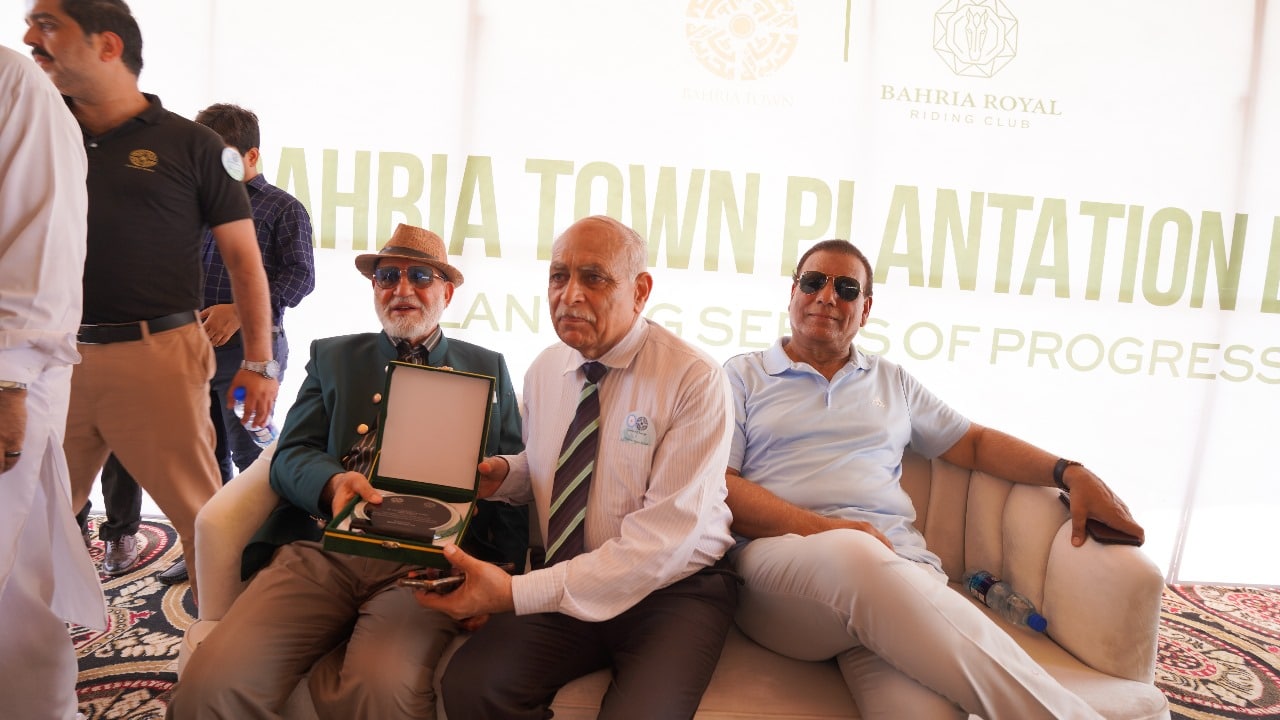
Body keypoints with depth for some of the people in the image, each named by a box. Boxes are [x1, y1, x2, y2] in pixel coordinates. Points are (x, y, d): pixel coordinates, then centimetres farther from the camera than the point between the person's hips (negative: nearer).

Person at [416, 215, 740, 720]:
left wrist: (516, 594, -24)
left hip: (673, 589, -4)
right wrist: (504, 474, -3)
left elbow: (665, 539, -20)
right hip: (562, 587, 5)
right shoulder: (543, 371, 5)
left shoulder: (695, 380, -14)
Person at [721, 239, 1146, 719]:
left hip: (893, 560, 2)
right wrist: (828, 529, -11)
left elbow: (974, 443, 28)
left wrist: (1071, 473, 9)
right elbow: (717, 487, 2)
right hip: (778, 551, -1)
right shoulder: (743, 376, 14)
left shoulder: (892, 382, 27)